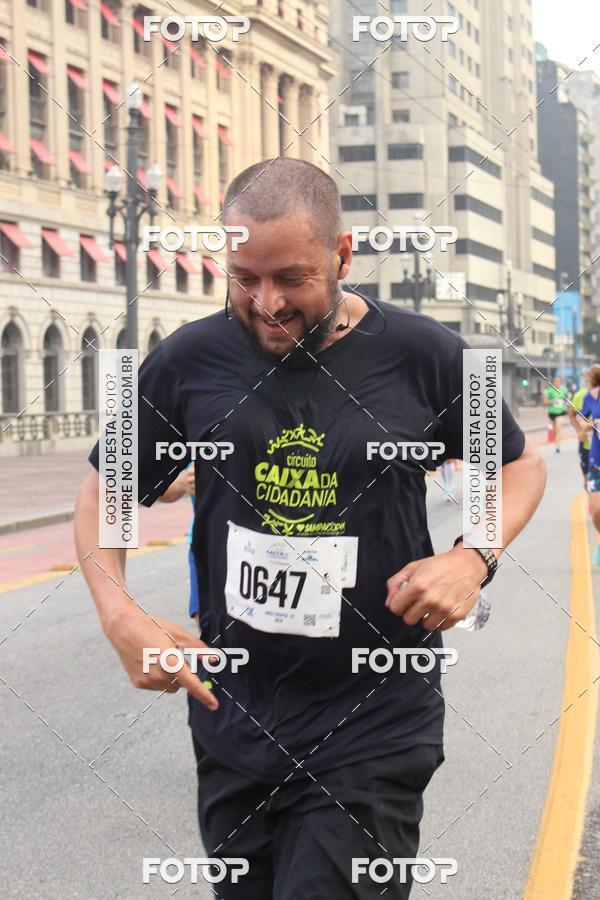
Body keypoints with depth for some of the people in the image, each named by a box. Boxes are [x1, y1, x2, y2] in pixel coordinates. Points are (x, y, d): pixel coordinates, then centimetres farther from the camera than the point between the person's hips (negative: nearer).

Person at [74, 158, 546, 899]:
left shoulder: (423, 356, -6)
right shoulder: (189, 361, -3)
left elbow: (520, 465, 10)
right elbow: (104, 495, 8)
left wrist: (473, 558, -10)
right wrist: (119, 616, -9)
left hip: (375, 728, -2)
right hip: (233, 718, 3)